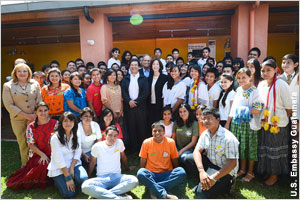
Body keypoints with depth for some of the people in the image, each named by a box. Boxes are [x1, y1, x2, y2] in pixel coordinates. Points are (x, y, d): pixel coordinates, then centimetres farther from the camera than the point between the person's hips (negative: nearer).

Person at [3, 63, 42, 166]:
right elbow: (9, 105, -7)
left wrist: (35, 115, -9)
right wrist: (26, 116, -11)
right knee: (23, 142, 7)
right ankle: (25, 164, 25)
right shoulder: (8, 86, -2)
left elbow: (39, 101, 3)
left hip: (35, 118, 1)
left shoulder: (35, 84, 4)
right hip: (18, 119, -1)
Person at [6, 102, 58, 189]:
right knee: (43, 165, -30)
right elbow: (31, 144, 1)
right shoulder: (31, 127, 2)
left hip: (54, 155, 1)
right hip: (39, 155, 0)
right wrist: (42, 154, -13)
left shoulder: (55, 123, -1)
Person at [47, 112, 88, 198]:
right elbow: (59, 160, -18)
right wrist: (68, 178, -19)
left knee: (83, 179, -25)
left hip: (74, 163, 4)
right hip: (58, 168, -3)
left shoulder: (76, 136, 0)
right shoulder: (55, 138, -16)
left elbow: (77, 153, 1)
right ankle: (59, 182, 16)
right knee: (69, 194, -14)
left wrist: (71, 168, -14)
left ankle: (73, 184, 8)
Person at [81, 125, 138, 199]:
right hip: (101, 178, -1)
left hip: (117, 177, 1)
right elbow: (92, 163, 13)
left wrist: (127, 168, 32)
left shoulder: (119, 143, 3)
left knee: (134, 180, -29)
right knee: (85, 186, -33)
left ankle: (104, 194, -27)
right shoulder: (97, 146, 0)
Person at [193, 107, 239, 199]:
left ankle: (224, 185, 3)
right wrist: (201, 171, -30)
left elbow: (232, 163, -23)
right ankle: (204, 181, 0)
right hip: (210, 165, 7)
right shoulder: (205, 134, -1)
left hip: (225, 171, -6)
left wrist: (214, 177, -29)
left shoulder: (228, 138, -21)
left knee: (202, 193, -22)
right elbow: (197, 151, -12)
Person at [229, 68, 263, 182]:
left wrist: (244, 110, -17)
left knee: (250, 147, 5)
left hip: (249, 124, -6)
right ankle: (242, 169, 31)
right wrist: (230, 119, 15)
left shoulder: (254, 91, -11)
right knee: (240, 147, 14)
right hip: (237, 123, 6)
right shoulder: (238, 90, 10)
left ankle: (250, 172, 21)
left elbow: (258, 109, -18)